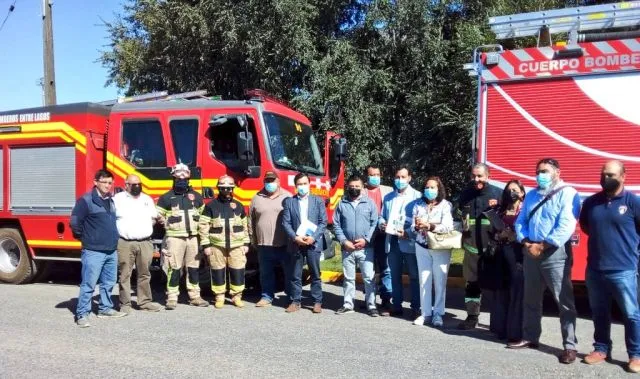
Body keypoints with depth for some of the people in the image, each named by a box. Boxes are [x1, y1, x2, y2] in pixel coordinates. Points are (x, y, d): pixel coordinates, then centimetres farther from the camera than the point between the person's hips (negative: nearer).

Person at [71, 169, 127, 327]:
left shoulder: (111, 201, 14)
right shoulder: (86, 200, -11)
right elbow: (75, 221, -14)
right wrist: (83, 237, -2)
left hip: (111, 251, 7)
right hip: (93, 251, -7)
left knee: (108, 283, 15)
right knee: (88, 284, -4)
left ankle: (105, 308, 28)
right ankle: (82, 314, 4)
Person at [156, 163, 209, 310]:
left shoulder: (196, 196, 11)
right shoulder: (166, 198, 1)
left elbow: (203, 214, 22)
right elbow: (158, 215, 5)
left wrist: (200, 228, 15)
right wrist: (168, 225, 0)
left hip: (193, 237, 4)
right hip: (175, 238, -3)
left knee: (193, 268, 8)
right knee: (174, 268, -2)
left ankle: (195, 296, 16)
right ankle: (172, 298, 6)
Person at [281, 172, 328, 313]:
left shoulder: (318, 201, 5)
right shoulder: (289, 201, 6)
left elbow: (323, 222, 0)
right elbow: (286, 223, 1)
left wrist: (313, 237, -11)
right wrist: (295, 238, -12)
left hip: (313, 243, -1)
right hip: (295, 243, 1)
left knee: (315, 274, 5)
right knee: (295, 275, 6)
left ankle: (317, 302, 13)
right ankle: (295, 301, 16)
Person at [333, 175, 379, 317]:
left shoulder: (369, 203, 3)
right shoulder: (342, 204, 7)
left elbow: (375, 223, -2)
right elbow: (336, 225, 4)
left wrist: (366, 239, -12)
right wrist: (344, 241, -7)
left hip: (365, 248, -2)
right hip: (347, 248, 2)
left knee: (369, 278, 0)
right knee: (348, 278, 11)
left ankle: (371, 305, 8)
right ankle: (348, 304, 20)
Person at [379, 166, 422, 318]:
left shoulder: (417, 196, -1)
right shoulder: (388, 197, 17)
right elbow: (382, 216, 19)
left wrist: (408, 233, -18)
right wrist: (382, 223, -3)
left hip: (409, 242, -4)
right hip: (392, 241, 5)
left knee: (414, 276, 1)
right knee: (395, 276, 10)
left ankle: (415, 307, 9)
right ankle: (397, 305, 19)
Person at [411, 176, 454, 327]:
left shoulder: (445, 205, -4)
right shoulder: (419, 205, 7)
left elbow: (448, 226, -16)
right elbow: (413, 225, 3)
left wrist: (429, 225, -23)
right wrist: (417, 226, -19)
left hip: (441, 248, -3)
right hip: (422, 247, 3)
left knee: (440, 281, 2)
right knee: (424, 281, 4)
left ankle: (438, 314, 13)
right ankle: (426, 313, 13)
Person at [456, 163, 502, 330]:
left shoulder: (498, 193, -3)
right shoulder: (465, 194, 11)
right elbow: (459, 216, 25)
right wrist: (462, 225, 7)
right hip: (472, 247, 4)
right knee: (471, 282, 9)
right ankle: (471, 317, 18)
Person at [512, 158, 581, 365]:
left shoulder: (567, 194, -5)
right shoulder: (531, 195, 17)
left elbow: (566, 226, -16)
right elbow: (520, 221, 14)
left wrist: (542, 245, -17)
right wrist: (525, 242, -4)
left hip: (555, 254, -7)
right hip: (530, 253, 7)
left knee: (564, 301, -3)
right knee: (531, 299, 14)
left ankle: (570, 346, 4)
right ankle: (530, 337, 26)